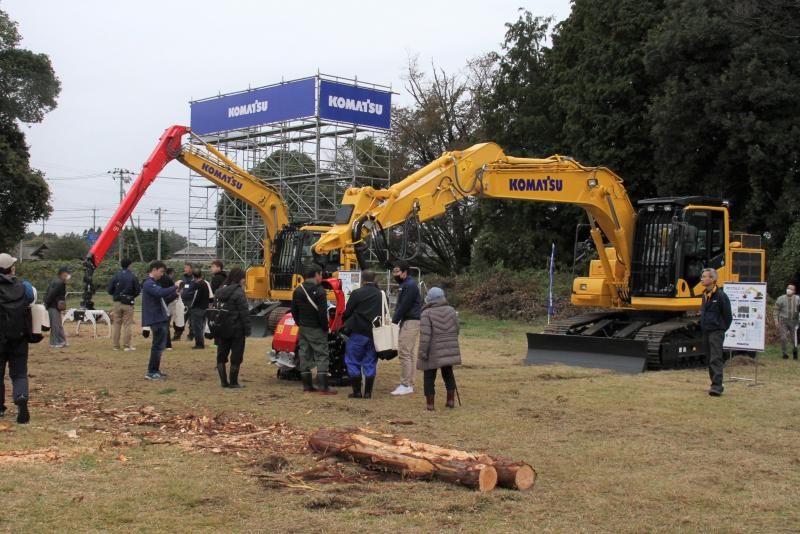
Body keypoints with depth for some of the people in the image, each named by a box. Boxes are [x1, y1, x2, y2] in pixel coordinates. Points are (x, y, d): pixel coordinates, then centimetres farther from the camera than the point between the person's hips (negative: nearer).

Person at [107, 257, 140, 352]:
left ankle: (115, 345, 11)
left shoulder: (115, 276, -4)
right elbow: (138, 290, -3)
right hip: (128, 303, -1)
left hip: (117, 302, 1)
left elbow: (109, 290, -2)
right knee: (127, 324, 3)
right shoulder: (132, 277, -6)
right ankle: (127, 345, 2)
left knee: (116, 324, 9)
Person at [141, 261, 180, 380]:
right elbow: (160, 293, -32)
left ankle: (155, 370, 23)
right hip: (156, 319, -10)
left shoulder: (154, 283, 19)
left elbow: (162, 297, 22)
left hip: (160, 318, 10)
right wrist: (174, 287, -24)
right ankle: (151, 372, -4)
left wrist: (174, 292, 10)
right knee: (158, 345, -8)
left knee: (160, 345, 15)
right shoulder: (149, 284, -15)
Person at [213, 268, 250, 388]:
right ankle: (233, 382, 5)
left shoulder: (220, 291, 9)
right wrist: (247, 329, -11)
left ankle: (223, 381, 13)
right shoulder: (238, 292, -14)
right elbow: (244, 313, -17)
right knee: (236, 356, 2)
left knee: (221, 355, 13)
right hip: (236, 330, -7)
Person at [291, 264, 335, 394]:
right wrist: (325, 328, -8)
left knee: (304, 355, 10)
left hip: (303, 328, 7)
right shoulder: (319, 290, -15)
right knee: (321, 356, -3)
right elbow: (322, 313, -18)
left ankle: (307, 386, 12)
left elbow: (294, 310, 13)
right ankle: (323, 387, -7)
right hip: (316, 329, -7)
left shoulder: (298, 290, 8)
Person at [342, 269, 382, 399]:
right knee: (370, 363, 11)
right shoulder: (381, 295, 7)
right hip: (375, 334, 4)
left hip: (358, 333, -4)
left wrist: (343, 321, 16)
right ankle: (368, 392, 10)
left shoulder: (356, 294, -7)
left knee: (353, 362, 6)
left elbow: (347, 313, -4)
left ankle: (357, 392, 4)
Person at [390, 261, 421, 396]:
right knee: (410, 353, 11)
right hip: (408, 320, 11)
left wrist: (394, 322, -14)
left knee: (404, 352, -12)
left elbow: (404, 307, -18)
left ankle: (406, 385, -10)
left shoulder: (410, 285, -14)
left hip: (411, 321, -10)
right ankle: (409, 384, 14)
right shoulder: (405, 284, 18)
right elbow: (400, 305, 17)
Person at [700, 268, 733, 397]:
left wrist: (721, 329, -2)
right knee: (710, 360, 11)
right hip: (706, 332, 8)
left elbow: (728, 316, -9)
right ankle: (716, 385, 19)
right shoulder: (705, 295, 12)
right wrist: (704, 325, 16)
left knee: (715, 359, -14)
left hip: (716, 332, -8)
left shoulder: (720, 295, -12)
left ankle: (717, 387, -17)